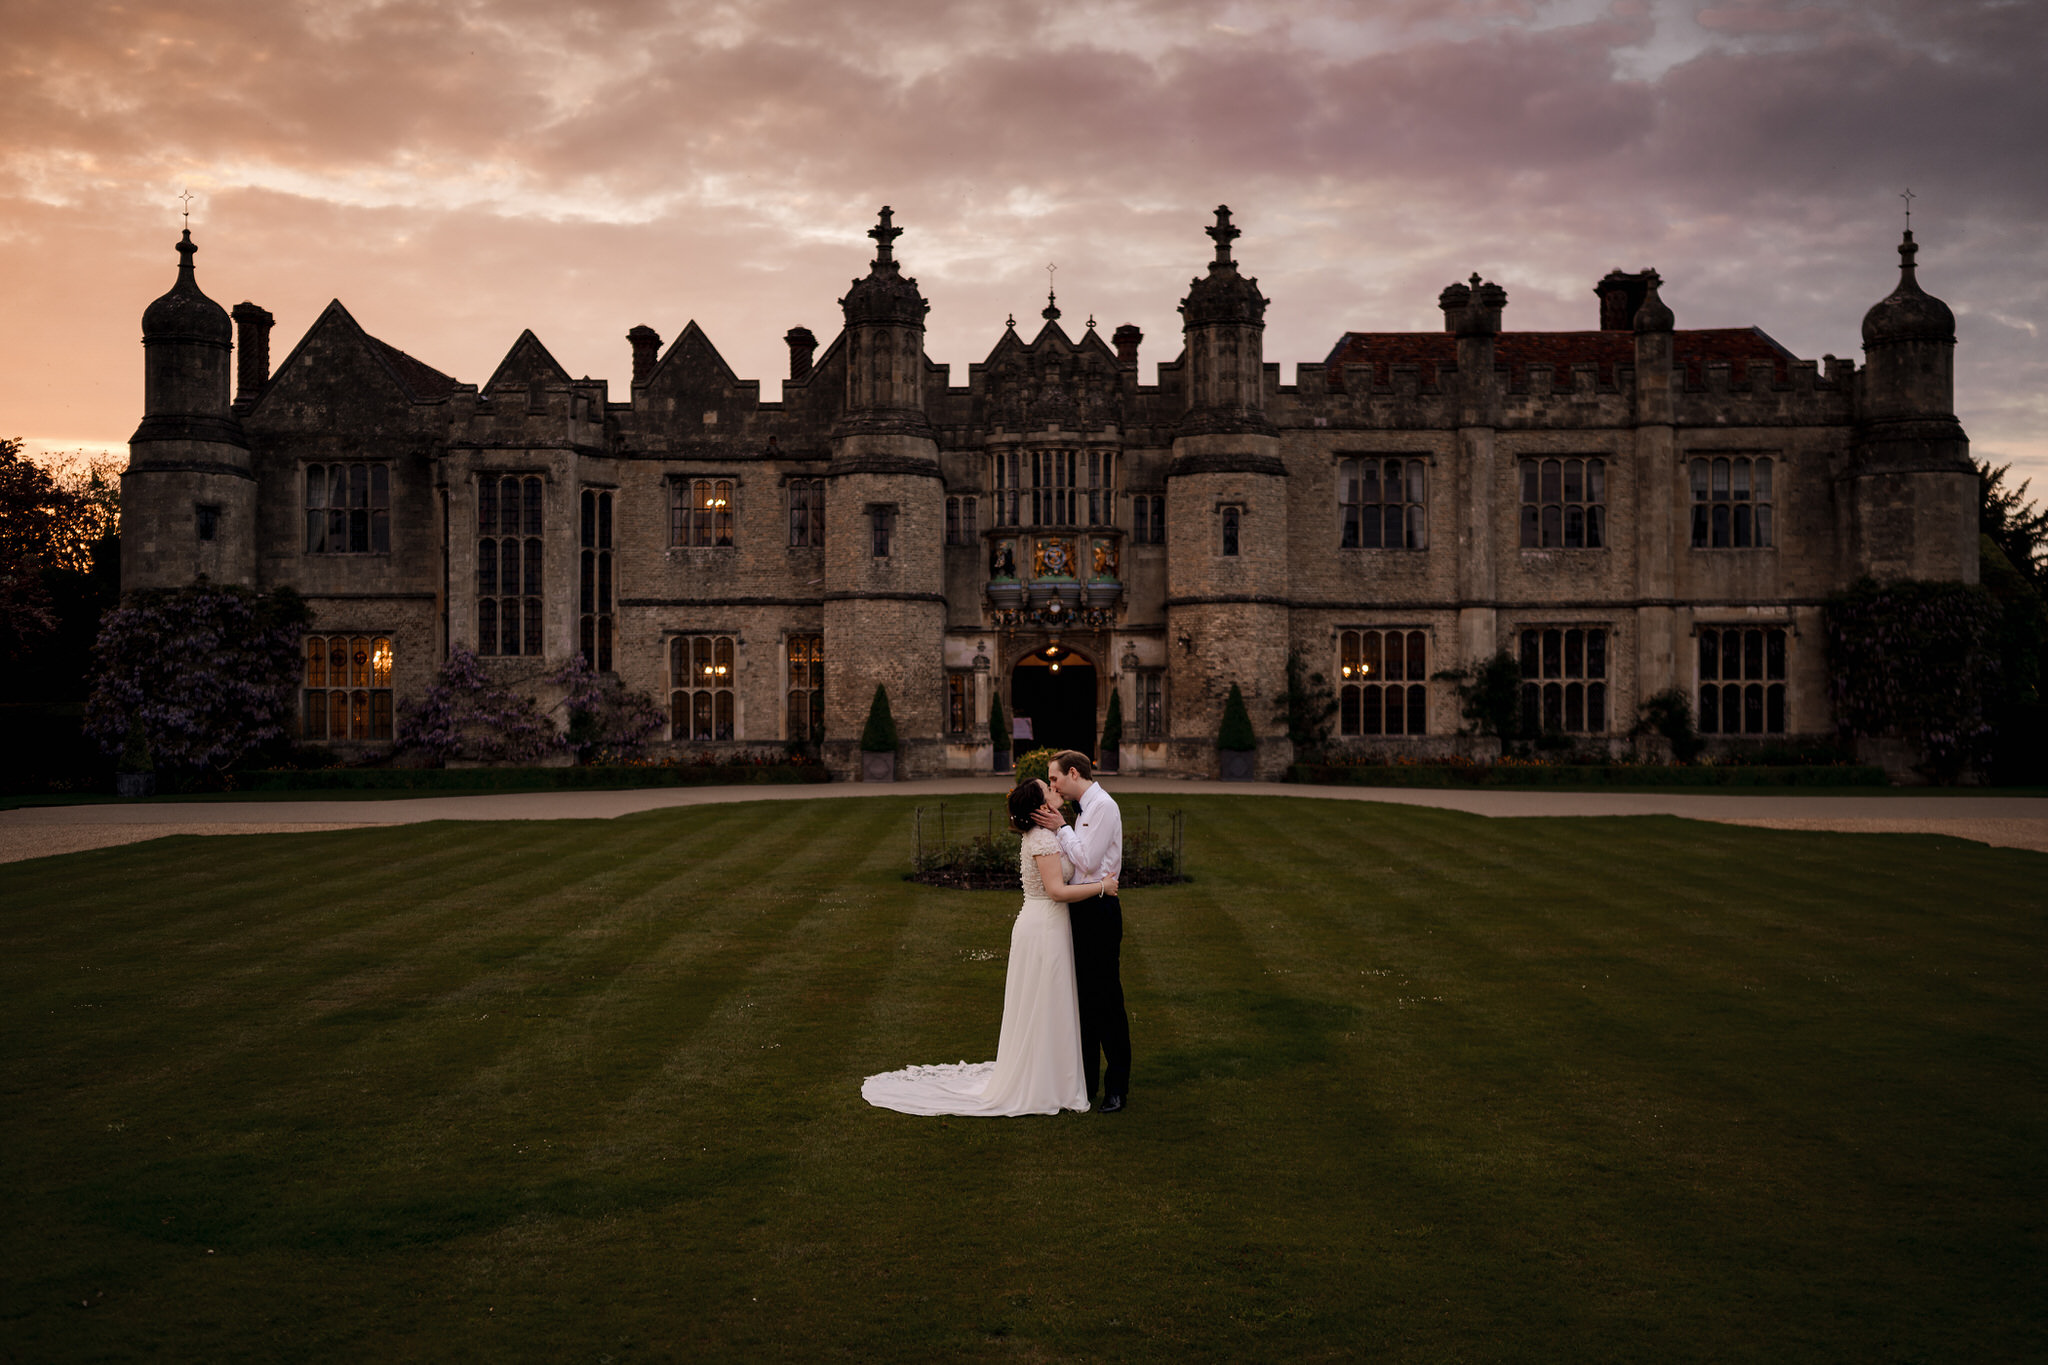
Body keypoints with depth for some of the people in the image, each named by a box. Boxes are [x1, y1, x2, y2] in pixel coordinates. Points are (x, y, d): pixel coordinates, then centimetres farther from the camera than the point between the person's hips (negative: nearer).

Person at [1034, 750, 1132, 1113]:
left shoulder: (1103, 806, -14)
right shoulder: (1086, 807, 15)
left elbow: (1088, 861, -18)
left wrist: (1061, 828, -10)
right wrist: (1057, 828, 5)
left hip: (1098, 910, -10)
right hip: (1084, 910, 10)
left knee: (1106, 998, -3)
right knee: (1084, 997, 14)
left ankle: (1117, 1088, 6)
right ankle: (1086, 1082, 24)